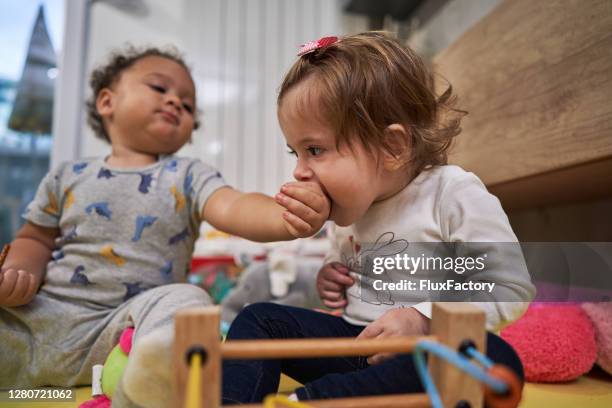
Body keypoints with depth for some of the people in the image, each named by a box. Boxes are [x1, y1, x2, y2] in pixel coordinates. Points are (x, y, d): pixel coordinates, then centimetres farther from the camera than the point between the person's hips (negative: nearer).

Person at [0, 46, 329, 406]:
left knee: (186, 300, -30)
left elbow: (233, 208, -18)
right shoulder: (68, 177, 9)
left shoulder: (189, 175, 1)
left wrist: (286, 218, -39)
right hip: (40, 313, 3)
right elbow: (36, 239, 19)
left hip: (125, 323, -2)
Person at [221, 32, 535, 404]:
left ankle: (299, 400, -42)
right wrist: (332, 277, -1)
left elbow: (512, 288, -15)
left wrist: (423, 319, -24)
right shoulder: (349, 205, 4)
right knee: (259, 319, -4)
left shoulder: (456, 195, -15)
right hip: (355, 338, 5)